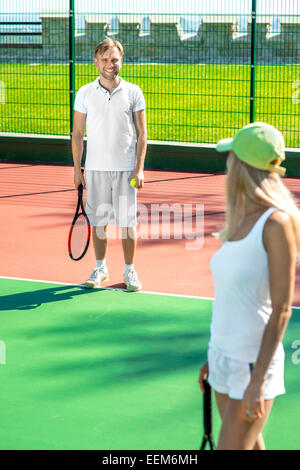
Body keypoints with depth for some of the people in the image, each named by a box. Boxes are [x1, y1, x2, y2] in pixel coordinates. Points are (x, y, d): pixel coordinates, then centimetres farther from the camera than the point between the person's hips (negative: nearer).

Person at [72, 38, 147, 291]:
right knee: (98, 220, 7)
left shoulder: (133, 92, 0)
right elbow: (77, 133, 7)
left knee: (128, 221, 0)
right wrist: (77, 169, 1)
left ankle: (130, 271, 12)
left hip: (125, 168, -1)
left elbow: (142, 133, 2)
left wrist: (139, 168, -6)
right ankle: (101, 269, 20)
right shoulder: (85, 93, 3)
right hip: (95, 168, 1)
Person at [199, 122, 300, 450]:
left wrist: (257, 381, -19)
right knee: (251, 448, 15)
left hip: (254, 363, -8)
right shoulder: (242, 220, 6)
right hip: (225, 358, 8)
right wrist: (214, 358, 20)